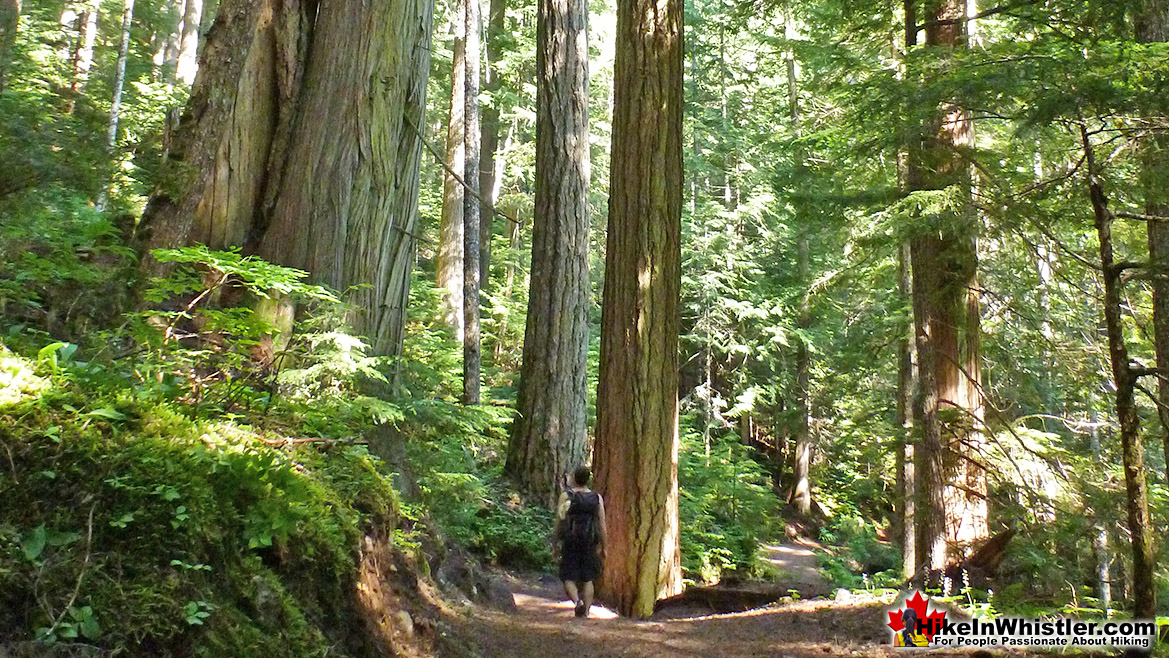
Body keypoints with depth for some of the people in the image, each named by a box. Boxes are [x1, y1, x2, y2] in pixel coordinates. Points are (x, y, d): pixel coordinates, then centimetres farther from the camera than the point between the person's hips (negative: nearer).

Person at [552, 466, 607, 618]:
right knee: (587, 580, 14)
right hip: (590, 543, 2)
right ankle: (586, 612, 10)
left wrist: (555, 546, 1)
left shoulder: (566, 496, -4)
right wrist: (603, 547, 9)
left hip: (570, 543, -2)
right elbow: (602, 525, 1)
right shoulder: (597, 498, 2)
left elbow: (559, 522, -5)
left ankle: (577, 601, -20)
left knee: (569, 579, 5)